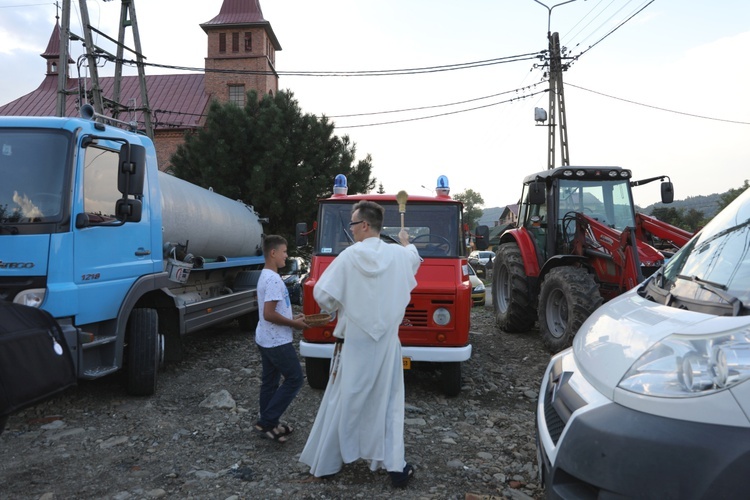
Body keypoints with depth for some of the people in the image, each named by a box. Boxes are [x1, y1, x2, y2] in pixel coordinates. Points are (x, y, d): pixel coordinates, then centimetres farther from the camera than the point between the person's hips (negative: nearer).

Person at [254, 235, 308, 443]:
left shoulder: (265, 276, 11)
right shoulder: (273, 280, -22)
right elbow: (269, 314, -26)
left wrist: (292, 317, 12)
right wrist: (293, 323, -15)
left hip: (266, 339, 10)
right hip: (277, 341, -10)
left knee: (270, 381, 15)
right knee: (295, 378, -2)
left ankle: (268, 424, 23)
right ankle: (267, 422, 1)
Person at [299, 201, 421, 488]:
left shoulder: (349, 257, -12)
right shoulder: (399, 255, -2)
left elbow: (322, 294, -12)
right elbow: (414, 259, 24)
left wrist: (335, 309, 10)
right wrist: (406, 243, 45)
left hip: (353, 342, -2)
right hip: (386, 342, 2)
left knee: (342, 402, 9)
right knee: (389, 403, 12)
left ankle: (324, 463, 24)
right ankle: (396, 468, 14)